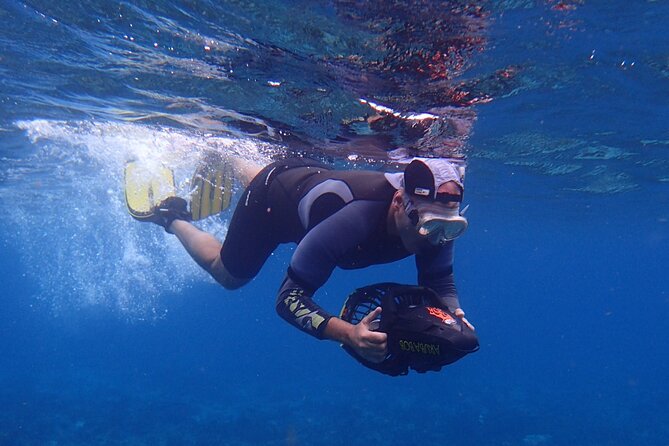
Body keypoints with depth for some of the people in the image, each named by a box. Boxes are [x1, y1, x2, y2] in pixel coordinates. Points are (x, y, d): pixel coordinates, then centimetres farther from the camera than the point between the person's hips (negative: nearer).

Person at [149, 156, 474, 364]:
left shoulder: (437, 221, -32)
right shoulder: (351, 224, -49)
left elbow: (439, 280, -18)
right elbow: (288, 298, -42)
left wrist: (453, 315, -40)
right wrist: (347, 334, -57)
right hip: (273, 194, -5)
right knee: (228, 275, 17)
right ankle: (172, 218, 37)